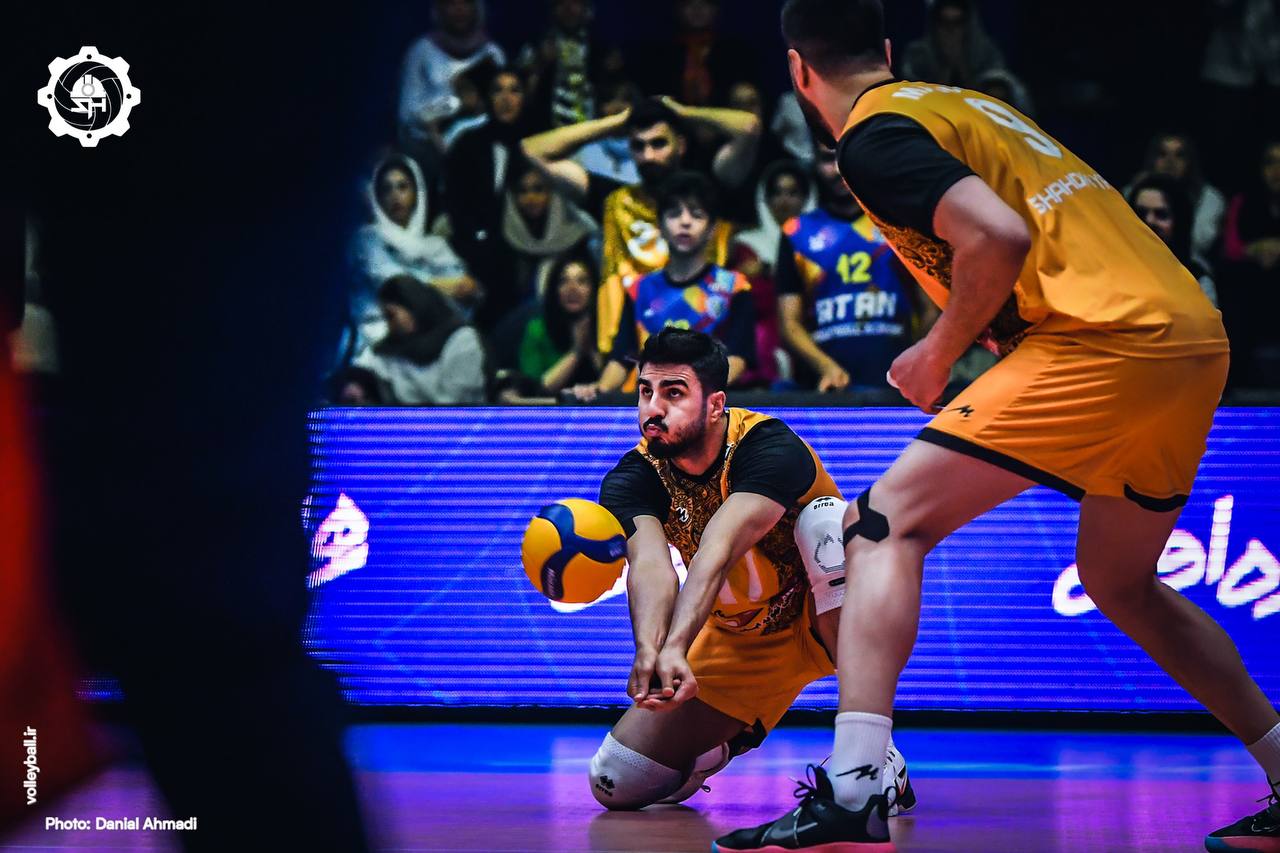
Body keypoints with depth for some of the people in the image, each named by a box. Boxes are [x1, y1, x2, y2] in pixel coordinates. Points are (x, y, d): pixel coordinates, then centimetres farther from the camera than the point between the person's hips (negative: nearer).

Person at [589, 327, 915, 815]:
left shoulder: (770, 447, -28)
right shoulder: (631, 479, -16)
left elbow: (717, 553, -45)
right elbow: (649, 565, -37)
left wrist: (676, 648, -60)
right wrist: (650, 651, -58)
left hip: (819, 618, -3)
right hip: (738, 642, 4)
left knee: (827, 517, -36)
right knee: (616, 785, -9)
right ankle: (728, 739, 25)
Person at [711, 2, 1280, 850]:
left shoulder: (872, 135, -2)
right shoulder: (967, 104, 25)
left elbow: (998, 237, -16)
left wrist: (938, 353, -2)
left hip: (1108, 335, -9)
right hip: (1197, 336, 9)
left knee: (889, 522, -8)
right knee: (1122, 585, 26)